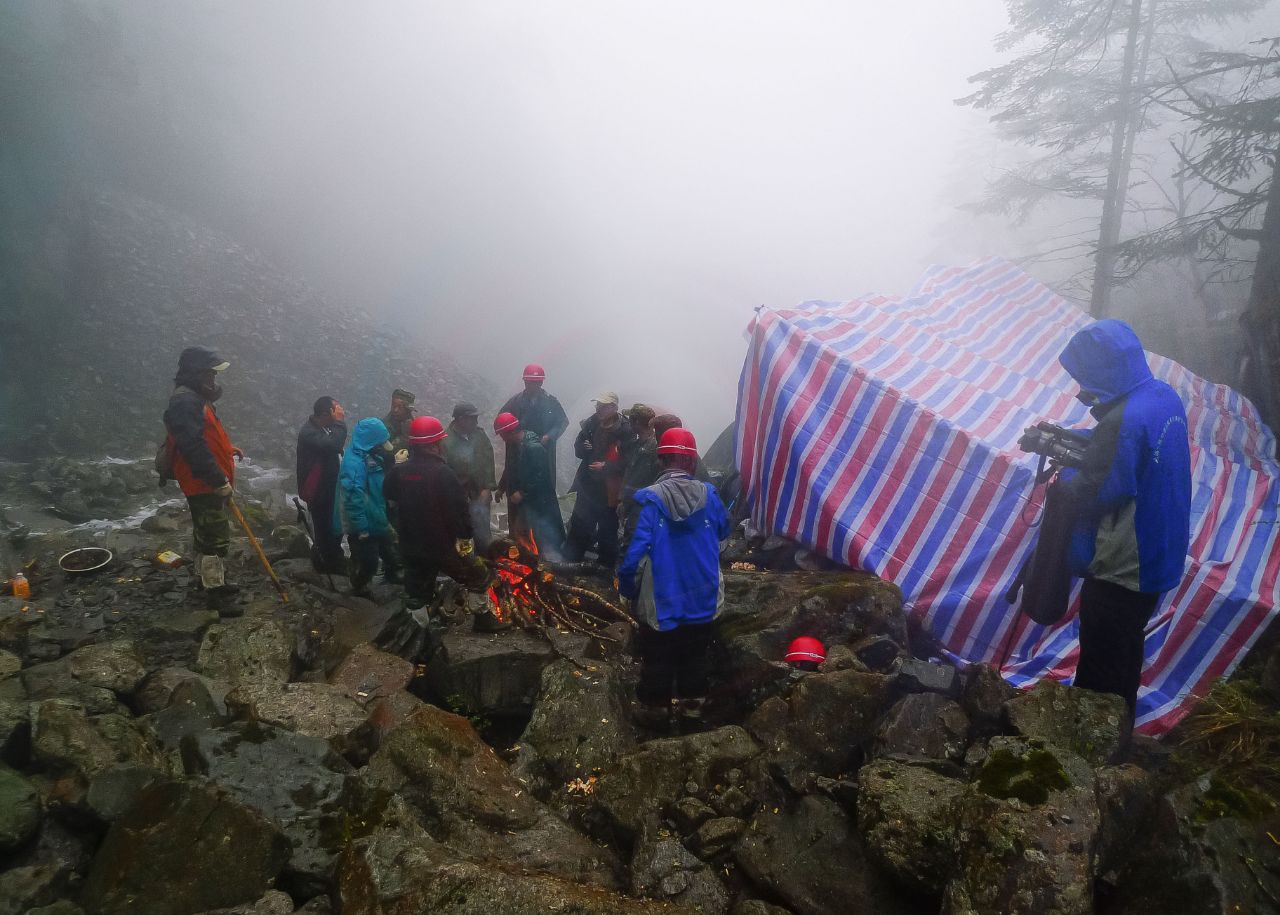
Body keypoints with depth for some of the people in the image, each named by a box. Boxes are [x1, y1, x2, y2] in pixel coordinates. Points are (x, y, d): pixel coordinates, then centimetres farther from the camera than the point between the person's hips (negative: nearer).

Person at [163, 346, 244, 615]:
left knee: (206, 535, 21)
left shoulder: (196, 398, 14)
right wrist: (220, 481, -26)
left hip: (208, 484, 11)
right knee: (215, 539, -6)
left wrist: (229, 450, 10)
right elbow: (194, 448, -29)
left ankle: (211, 581, 35)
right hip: (204, 485, -11)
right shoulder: (185, 401, -20)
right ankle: (214, 595, 1)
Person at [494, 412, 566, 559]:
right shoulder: (513, 444, 4)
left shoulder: (533, 447, -24)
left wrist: (523, 493, -22)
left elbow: (541, 477, -26)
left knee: (545, 540, -3)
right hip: (520, 502, 9)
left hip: (537, 503, -9)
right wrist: (501, 487, 16)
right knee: (520, 538, 20)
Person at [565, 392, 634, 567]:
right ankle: (570, 563, 29)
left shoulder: (623, 431, -16)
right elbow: (578, 450, 8)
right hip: (587, 485, 5)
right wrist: (583, 447, -14)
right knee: (579, 526, 14)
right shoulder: (591, 423, 0)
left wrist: (606, 466, -24)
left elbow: (627, 461, -16)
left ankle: (606, 566, 26)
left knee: (607, 529, 9)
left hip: (608, 489, -5)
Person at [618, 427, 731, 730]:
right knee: (694, 657, 23)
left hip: (661, 602, -3)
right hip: (703, 599, 3)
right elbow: (724, 531, 9)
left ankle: (655, 709, 34)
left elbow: (634, 553, -22)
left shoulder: (650, 499, -21)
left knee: (657, 660, 18)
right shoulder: (708, 494, -10)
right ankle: (692, 706, 38)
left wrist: (627, 590, -5)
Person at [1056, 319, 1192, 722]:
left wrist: (1064, 476, -4)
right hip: (1157, 557, 9)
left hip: (1120, 569, -9)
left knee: (1100, 672, 9)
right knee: (1124, 659, 26)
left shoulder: (1123, 420, -29)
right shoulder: (1165, 397, 0)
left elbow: (1090, 496, -23)